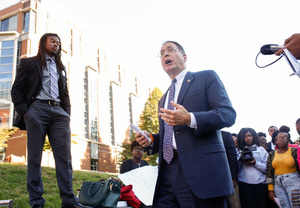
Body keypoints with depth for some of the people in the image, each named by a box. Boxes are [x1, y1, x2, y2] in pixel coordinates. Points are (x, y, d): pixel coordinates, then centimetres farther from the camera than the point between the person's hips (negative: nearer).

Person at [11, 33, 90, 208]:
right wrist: (24, 111, -6)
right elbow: (17, 89, 7)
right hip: (37, 109, -3)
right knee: (35, 156, -4)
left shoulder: (61, 68, 28)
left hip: (59, 112, 4)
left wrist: (67, 113, 9)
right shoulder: (29, 63, 15)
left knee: (65, 156, -6)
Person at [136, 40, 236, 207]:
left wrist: (190, 119, -21)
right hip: (168, 173, 6)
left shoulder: (207, 78, 7)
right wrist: (151, 139, 7)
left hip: (201, 170, -5)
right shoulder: (164, 99, 26)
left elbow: (228, 114, -6)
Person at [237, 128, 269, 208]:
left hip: (260, 183, 0)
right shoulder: (241, 151, 14)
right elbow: (237, 169, 9)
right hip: (244, 183, 1)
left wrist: (255, 163, -10)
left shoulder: (261, 149, 11)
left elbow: (268, 167, 3)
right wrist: (241, 161, -6)